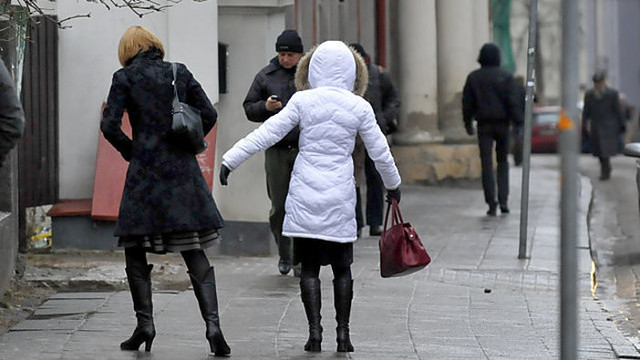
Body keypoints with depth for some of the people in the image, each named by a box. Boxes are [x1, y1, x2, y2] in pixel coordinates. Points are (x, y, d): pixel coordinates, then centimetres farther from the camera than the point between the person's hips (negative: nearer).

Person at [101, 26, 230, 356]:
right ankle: (212, 323, -9)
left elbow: (110, 126, -8)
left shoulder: (125, 78, -2)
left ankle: (145, 323, 4)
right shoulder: (179, 72, 7)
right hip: (183, 170, 3)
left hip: (145, 170, -3)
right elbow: (208, 115, 5)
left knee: (135, 250, 11)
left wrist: (130, 151, 9)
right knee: (195, 253, 4)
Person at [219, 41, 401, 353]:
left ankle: (314, 330, -2)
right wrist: (393, 185, 24)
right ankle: (342, 333, 9)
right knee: (342, 267, 10)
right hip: (339, 197, 0)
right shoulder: (359, 107, 0)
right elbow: (380, 152, 8)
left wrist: (230, 160, 1)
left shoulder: (303, 101, -3)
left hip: (305, 194, 0)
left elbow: (266, 134, -4)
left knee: (309, 267, 5)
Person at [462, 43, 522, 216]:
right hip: (502, 124, 0)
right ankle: (503, 200, 4)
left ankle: (491, 203, -7)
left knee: (486, 164, 0)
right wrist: (518, 122, -4)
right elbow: (513, 103, -8)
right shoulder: (506, 77, -4)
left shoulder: (473, 77, 2)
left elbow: (467, 103, 5)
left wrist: (468, 123, 15)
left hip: (484, 125, 0)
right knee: (502, 161, 14)